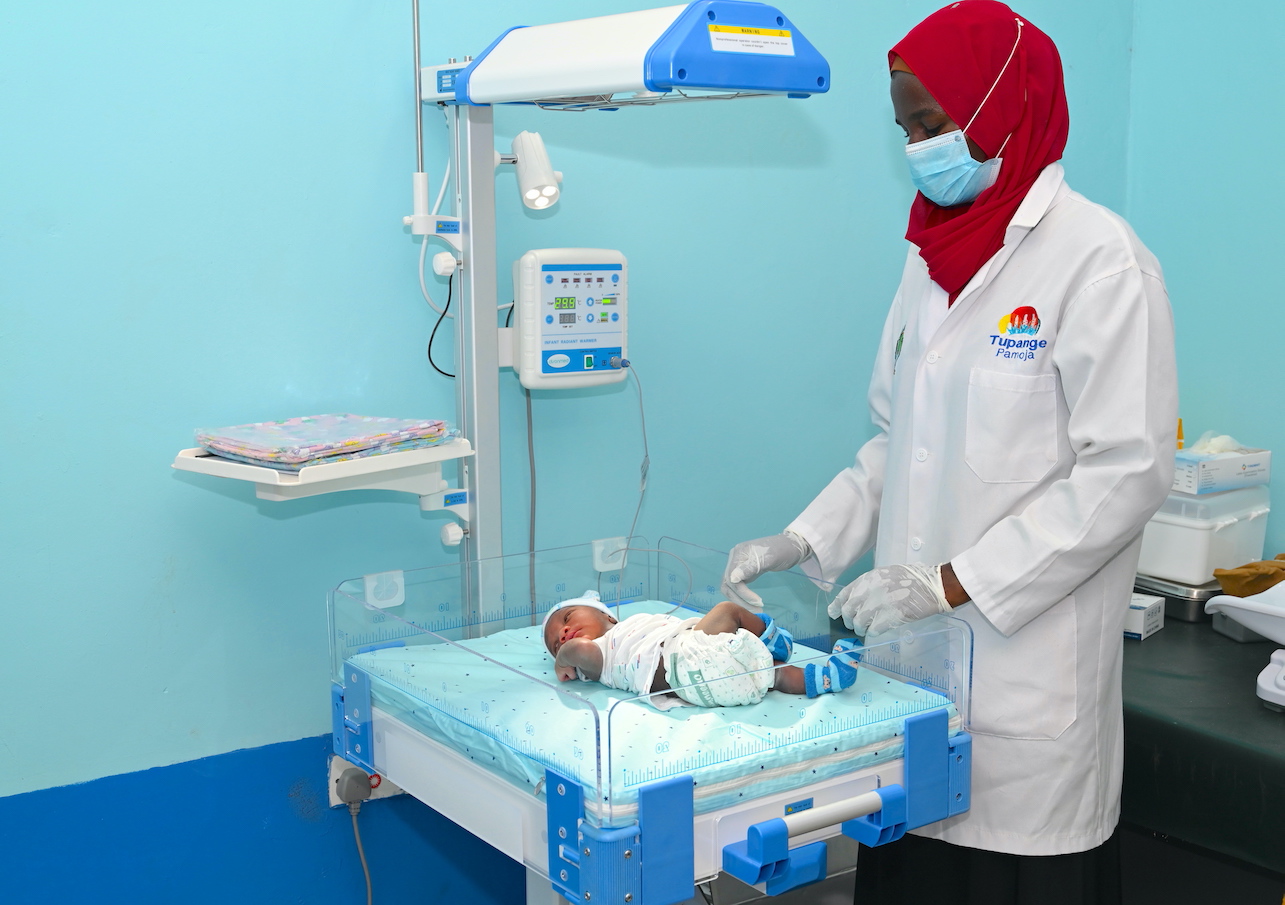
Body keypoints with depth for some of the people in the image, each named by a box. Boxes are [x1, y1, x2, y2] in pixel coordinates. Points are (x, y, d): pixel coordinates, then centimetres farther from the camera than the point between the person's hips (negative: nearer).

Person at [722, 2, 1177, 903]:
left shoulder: (1097, 258, -10)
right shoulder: (936, 255, 13)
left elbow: (1128, 469, -16)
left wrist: (954, 583, -18)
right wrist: (802, 542, 5)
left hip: (1027, 658, -6)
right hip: (918, 648, 6)